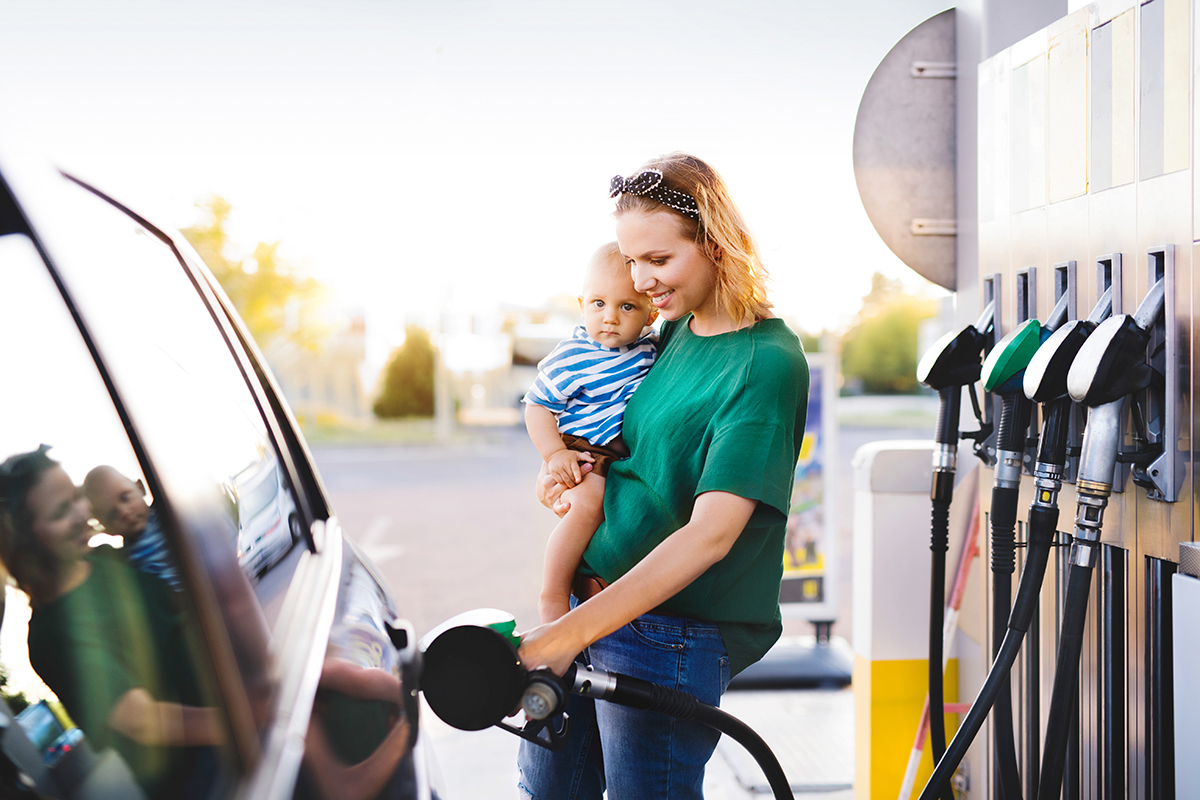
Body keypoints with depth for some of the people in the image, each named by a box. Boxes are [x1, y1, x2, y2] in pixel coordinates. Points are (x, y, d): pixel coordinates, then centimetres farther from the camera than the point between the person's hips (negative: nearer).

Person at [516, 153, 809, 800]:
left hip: (674, 636, -8)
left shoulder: (767, 363, -18)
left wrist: (571, 632, -32)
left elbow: (710, 534, -27)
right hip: (595, 604, 8)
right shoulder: (674, 330, 7)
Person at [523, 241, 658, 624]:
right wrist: (554, 454, -18)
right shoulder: (570, 359, -14)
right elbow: (536, 405, -8)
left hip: (632, 451, 7)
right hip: (582, 449, -7)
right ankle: (552, 595, -23)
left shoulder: (648, 347, 3)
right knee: (589, 503, -31)